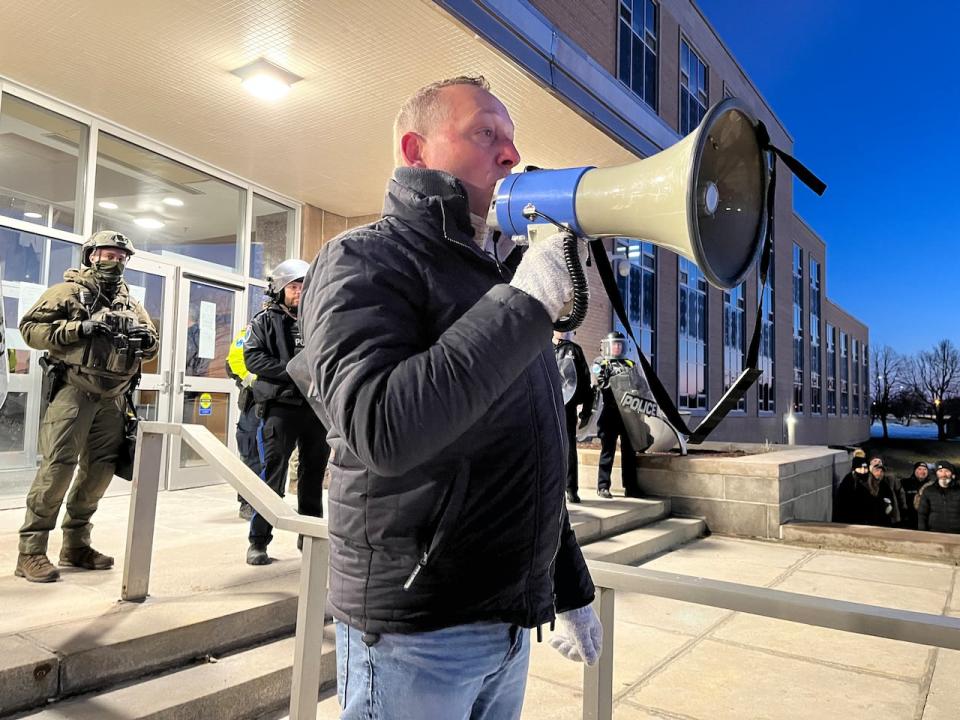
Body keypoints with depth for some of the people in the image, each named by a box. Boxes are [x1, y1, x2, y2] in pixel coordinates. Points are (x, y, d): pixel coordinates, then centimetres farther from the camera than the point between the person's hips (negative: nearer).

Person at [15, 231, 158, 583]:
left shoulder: (130, 302, 19)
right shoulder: (68, 290, 2)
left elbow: (153, 343, 21)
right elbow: (30, 328, -6)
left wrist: (145, 338, -2)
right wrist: (80, 328, -17)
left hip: (113, 397, 6)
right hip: (74, 390, -6)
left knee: (101, 468, 8)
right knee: (58, 466, -10)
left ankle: (75, 544, 21)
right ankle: (31, 550, -2)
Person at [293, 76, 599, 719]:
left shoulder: (506, 279, 12)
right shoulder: (364, 259, -11)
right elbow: (382, 430, -30)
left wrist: (571, 590, 18)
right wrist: (527, 302, -24)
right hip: (416, 631, -7)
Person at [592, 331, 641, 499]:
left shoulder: (630, 364, 20)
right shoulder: (600, 364, 6)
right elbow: (600, 384, -9)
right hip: (610, 412, -4)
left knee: (629, 450, 6)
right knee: (608, 450, 0)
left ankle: (631, 487, 12)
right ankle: (603, 486, 5)